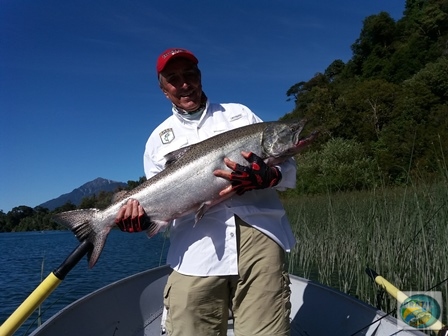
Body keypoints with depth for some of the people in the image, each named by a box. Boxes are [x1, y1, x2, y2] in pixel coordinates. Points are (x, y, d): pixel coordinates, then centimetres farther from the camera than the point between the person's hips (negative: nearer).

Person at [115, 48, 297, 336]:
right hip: (196, 255, 1)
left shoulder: (240, 114, 15)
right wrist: (141, 214, -6)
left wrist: (267, 177, -11)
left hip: (259, 236, 0)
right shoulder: (159, 139, 17)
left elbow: (289, 169, 12)